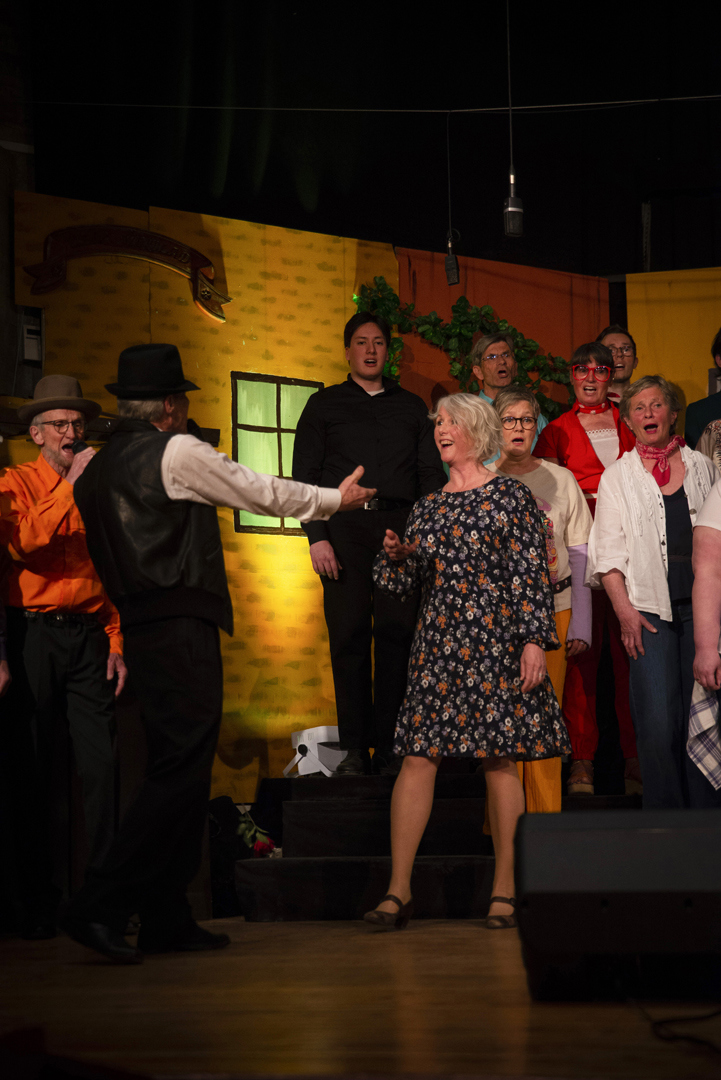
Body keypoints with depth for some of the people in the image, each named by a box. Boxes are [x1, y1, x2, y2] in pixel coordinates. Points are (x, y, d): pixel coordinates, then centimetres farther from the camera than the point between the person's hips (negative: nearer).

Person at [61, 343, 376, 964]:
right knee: (181, 767, -9)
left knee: (178, 766, 12)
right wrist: (336, 498, 14)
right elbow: (262, 493, 0)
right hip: (182, 626, -9)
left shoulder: (99, 467, 15)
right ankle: (102, 907, -15)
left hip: (139, 625, 9)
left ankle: (167, 919, 13)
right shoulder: (177, 451, -7)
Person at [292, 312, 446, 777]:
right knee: (349, 633, -6)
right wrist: (317, 536, -5)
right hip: (345, 526, -1)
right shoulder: (325, 404, 15)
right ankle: (355, 749, -2)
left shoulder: (411, 407, 20)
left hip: (400, 525, 1)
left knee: (398, 632, -5)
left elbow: (431, 472, 15)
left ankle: (390, 747, -2)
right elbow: (305, 474, 8)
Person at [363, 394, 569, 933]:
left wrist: (535, 640, -10)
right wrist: (397, 556, -3)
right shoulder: (428, 507, 16)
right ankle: (399, 890, -3)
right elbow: (405, 582, 18)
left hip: (497, 641, -4)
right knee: (418, 756, -4)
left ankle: (505, 888, 6)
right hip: (440, 641, 4)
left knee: (500, 758, -2)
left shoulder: (510, 495, 2)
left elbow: (534, 574, -3)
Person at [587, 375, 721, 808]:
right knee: (658, 719, -8)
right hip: (648, 607, -1)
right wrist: (624, 609, -7)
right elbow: (608, 549, 4)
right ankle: (663, 817, 1)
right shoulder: (617, 477, 9)